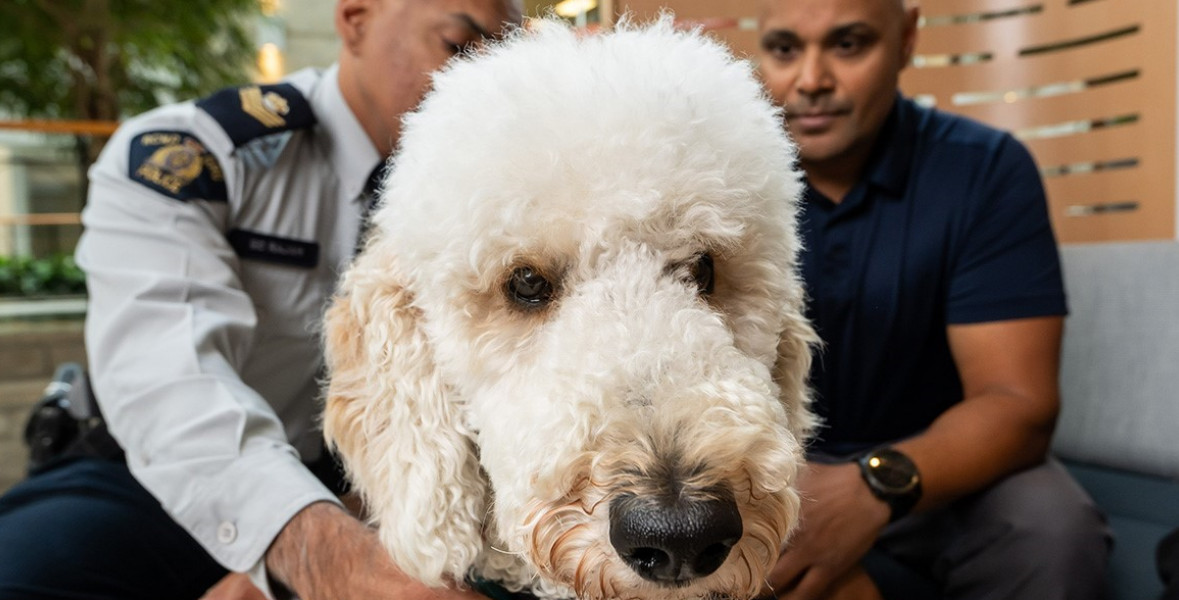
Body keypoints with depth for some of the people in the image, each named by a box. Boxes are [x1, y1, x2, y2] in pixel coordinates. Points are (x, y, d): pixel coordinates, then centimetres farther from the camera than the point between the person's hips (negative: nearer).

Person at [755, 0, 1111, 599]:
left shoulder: (986, 170, -11)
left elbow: (1018, 403, -16)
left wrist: (875, 488, -38)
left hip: (940, 466, 0)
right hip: (776, 465, 1)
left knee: (1050, 527, -29)